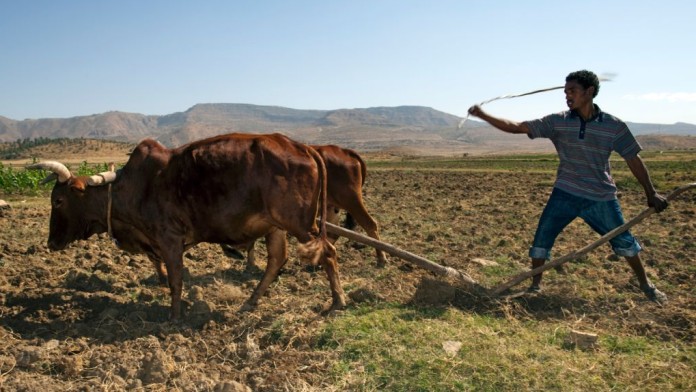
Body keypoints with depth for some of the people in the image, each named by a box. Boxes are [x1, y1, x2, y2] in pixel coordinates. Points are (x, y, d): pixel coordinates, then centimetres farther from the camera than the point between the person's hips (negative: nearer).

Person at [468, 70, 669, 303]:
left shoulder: (614, 126, -10)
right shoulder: (557, 122, -7)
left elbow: (633, 159, -1)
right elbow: (517, 127, -11)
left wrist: (651, 193, 2)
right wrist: (483, 116, -22)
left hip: (602, 198, 0)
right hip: (565, 194, 1)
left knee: (624, 241, 13)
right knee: (542, 238, -4)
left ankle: (645, 284, 37)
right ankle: (535, 285, 13)